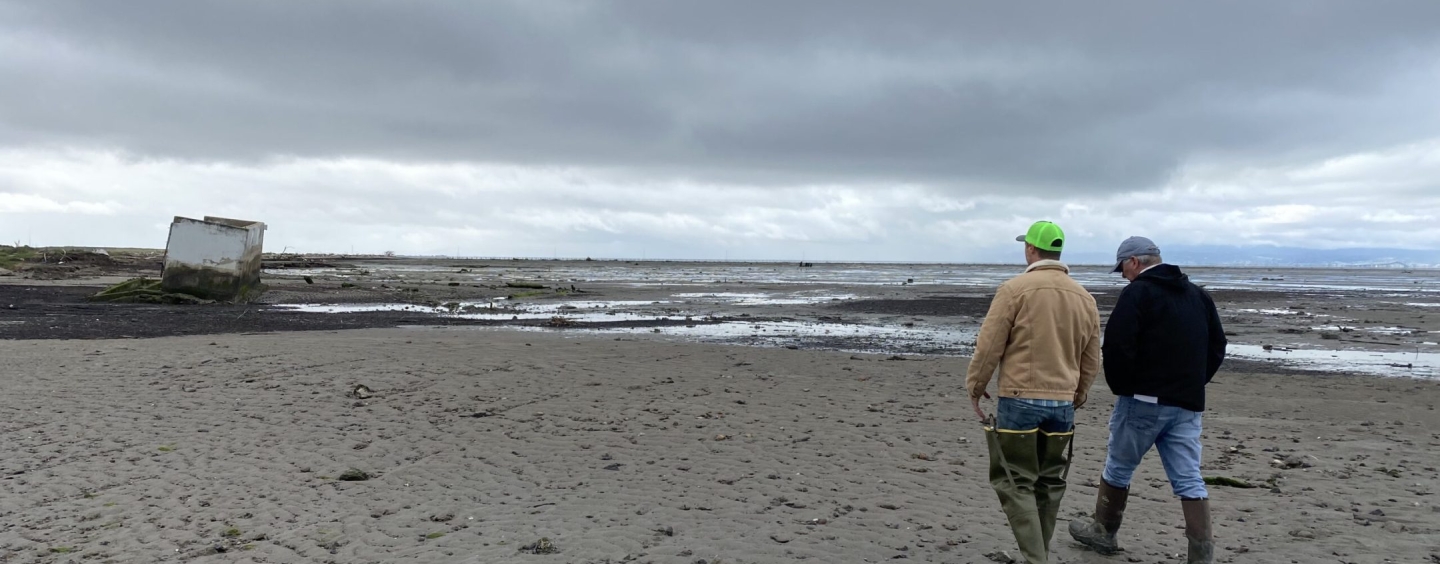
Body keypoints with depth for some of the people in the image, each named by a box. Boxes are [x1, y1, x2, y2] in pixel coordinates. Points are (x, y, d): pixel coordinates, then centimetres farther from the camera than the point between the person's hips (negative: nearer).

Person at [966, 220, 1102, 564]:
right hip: (1062, 404, 5)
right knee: (1049, 486, 16)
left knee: (1016, 484, 2)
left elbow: (989, 345, -10)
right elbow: (1091, 363, 13)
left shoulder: (1015, 289, -9)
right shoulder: (1085, 298, 8)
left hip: (1019, 401, -5)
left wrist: (975, 385, 4)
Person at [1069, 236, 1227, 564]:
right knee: (1189, 479, 6)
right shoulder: (1197, 295, 14)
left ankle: (1103, 531, 24)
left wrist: (1120, 386, -5)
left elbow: (1117, 345, -19)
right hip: (1188, 403, 6)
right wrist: (1193, 383, 18)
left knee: (1119, 466, 10)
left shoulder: (1137, 292, -10)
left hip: (1144, 400, -6)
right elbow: (1217, 346, 18)